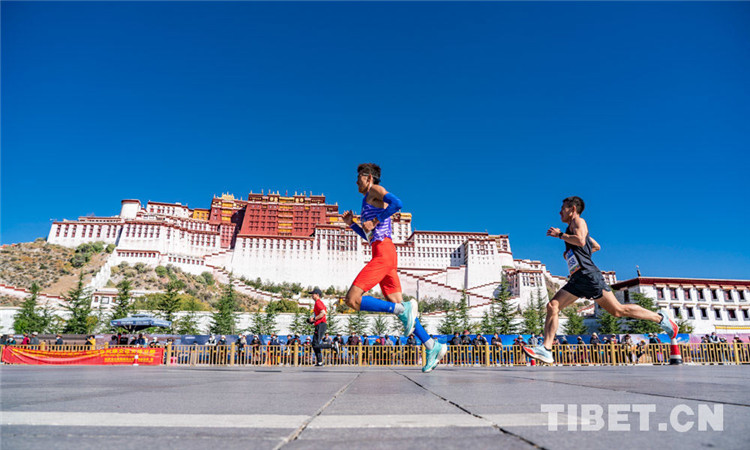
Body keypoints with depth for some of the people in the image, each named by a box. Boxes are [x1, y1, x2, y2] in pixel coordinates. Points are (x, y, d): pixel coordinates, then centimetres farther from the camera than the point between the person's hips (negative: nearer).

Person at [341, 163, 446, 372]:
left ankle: (404, 309, -17)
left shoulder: (375, 190, 4)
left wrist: (374, 221, -14)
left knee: (352, 300, -15)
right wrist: (352, 224, 24)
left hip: (384, 253, -10)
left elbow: (397, 203, -18)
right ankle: (432, 347, 6)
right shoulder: (368, 201, 30)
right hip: (382, 255, 10)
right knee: (397, 305, 6)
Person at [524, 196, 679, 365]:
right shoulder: (573, 228, 28)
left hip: (589, 275, -9)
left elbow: (580, 240, -21)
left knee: (618, 310, -4)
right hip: (577, 279, 9)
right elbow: (596, 246, 41)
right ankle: (546, 349, -12)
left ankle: (660, 317, 17)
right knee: (552, 306, -6)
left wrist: (560, 234, -9)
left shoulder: (578, 221, 2)